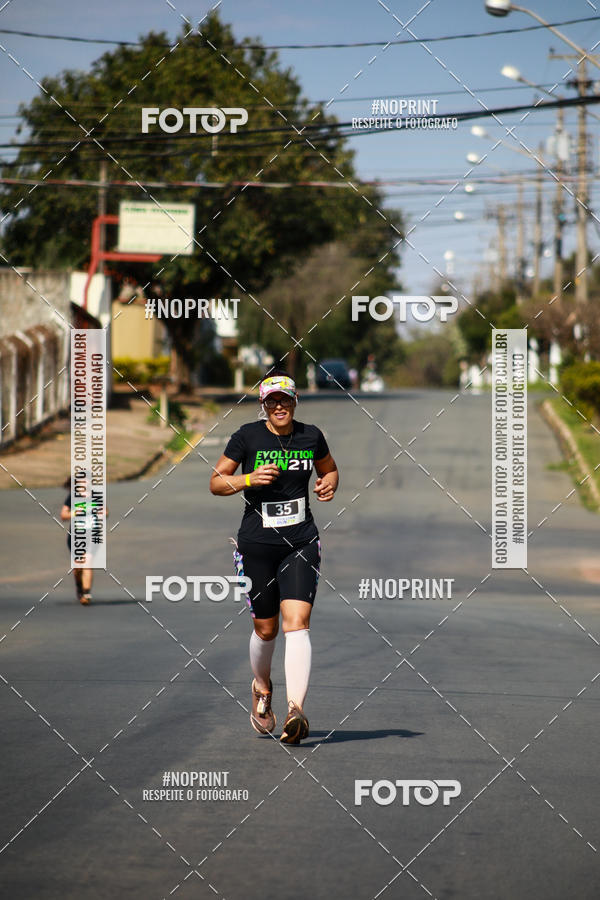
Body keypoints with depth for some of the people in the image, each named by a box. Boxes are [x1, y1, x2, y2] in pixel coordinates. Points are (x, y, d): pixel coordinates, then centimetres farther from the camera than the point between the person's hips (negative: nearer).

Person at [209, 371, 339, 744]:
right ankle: (262, 689, 39)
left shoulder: (311, 436, 5)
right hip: (257, 544, 0)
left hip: (301, 543, 0)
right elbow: (216, 482, 2)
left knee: (297, 622, -16)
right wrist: (250, 479, -16)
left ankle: (296, 710, -23)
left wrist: (329, 485, 0)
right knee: (266, 628, 8)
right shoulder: (247, 436, -2)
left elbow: (330, 470, 23)